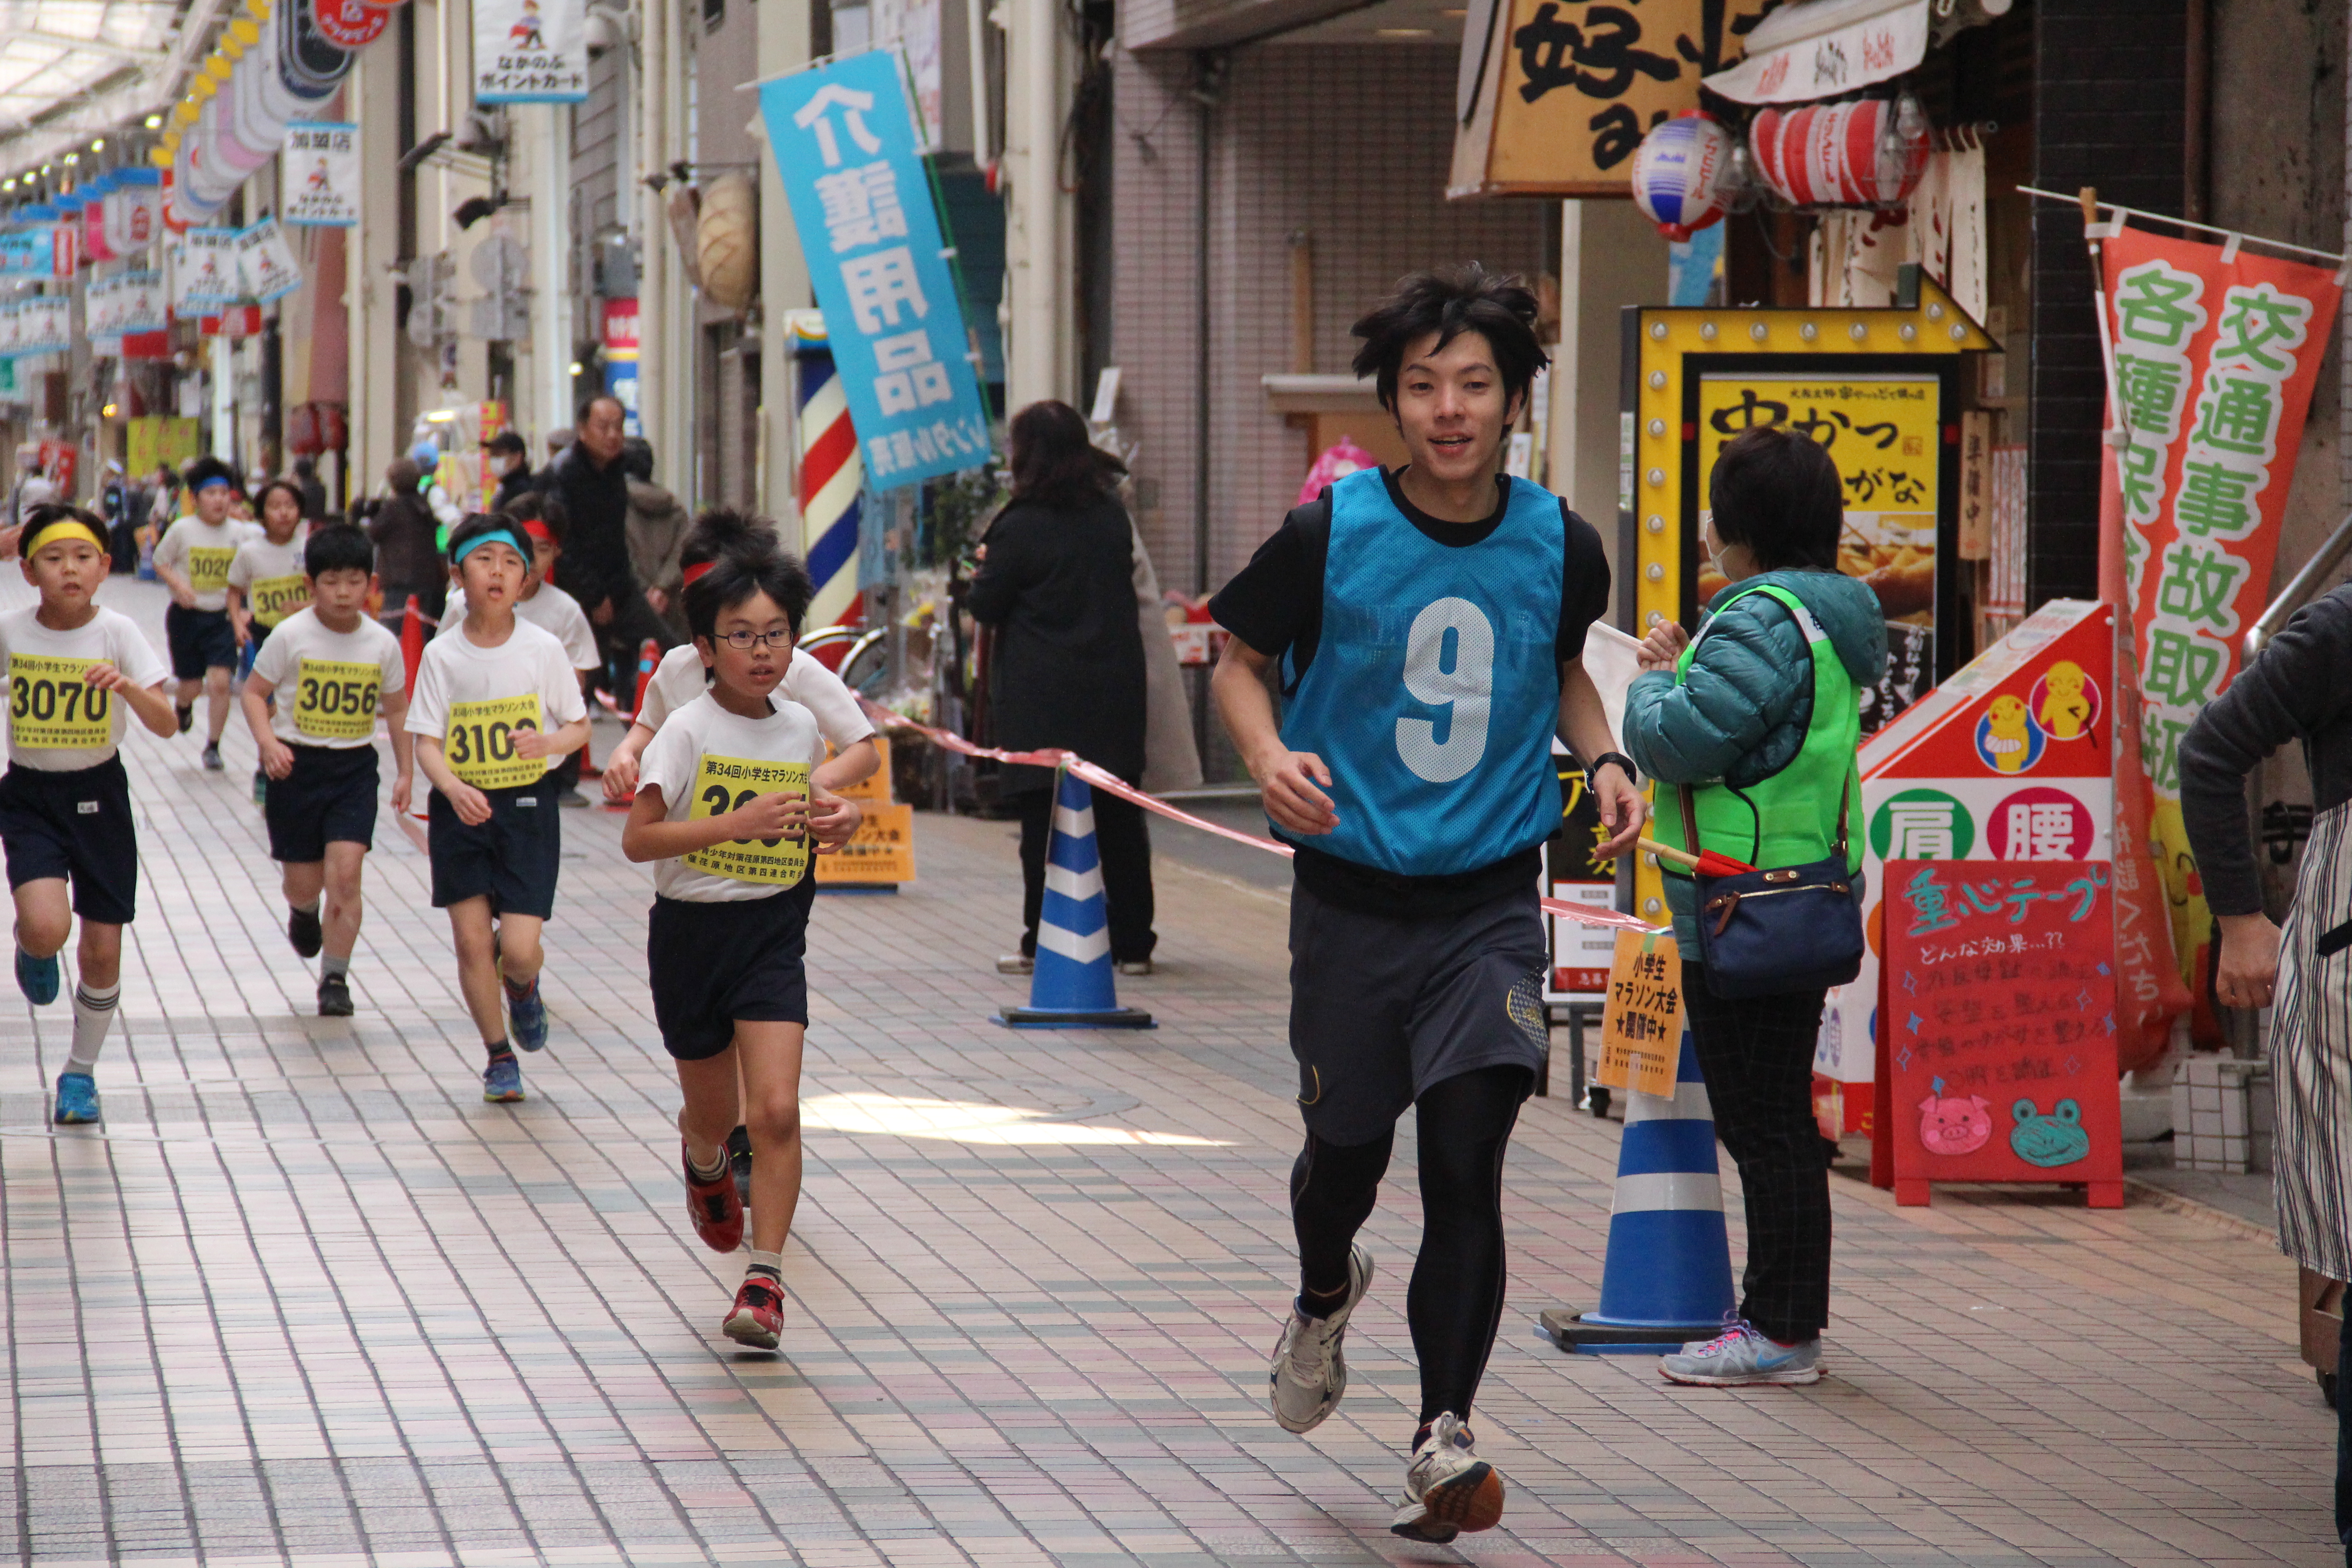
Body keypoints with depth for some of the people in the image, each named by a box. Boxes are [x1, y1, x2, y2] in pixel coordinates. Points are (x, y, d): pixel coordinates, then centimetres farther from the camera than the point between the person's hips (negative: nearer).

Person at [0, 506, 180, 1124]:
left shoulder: (117, 632, -11)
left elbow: (166, 724, -19)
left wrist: (129, 688, -36)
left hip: (98, 794, 0)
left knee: (102, 950, 4)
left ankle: (81, 1071, 26)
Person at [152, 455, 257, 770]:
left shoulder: (240, 532, -2)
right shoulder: (182, 530, -8)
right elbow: (160, 562, 2)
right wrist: (177, 585, -16)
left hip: (222, 617, 1)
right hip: (187, 615, -1)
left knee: (220, 682, -12)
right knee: (192, 684, 9)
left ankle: (213, 745, 2)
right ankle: (184, 707, 47)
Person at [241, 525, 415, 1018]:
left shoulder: (382, 644, -2)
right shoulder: (292, 636, -9)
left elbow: (397, 709, 11)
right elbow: (255, 692, -3)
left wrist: (405, 772, 8)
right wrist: (268, 742, -19)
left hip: (354, 768, 1)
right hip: (297, 765, -1)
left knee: (345, 870, -14)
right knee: (303, 880, 6)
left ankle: (335, 978, -2)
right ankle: (303, 912, 45)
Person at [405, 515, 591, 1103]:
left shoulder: (543, 650, -4)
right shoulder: (442, 656, -4)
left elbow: (579, 727, 4)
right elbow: (427, 742, -6)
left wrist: (548, 742, -19)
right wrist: (454, 789, -25)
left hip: (527, 806, -1)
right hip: (461, 808, 1)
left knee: (519, 948, -9)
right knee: (472, 940, 0)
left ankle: (523, 988, 29)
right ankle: (499, 1055, 19)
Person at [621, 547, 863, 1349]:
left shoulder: (800, 728, 2)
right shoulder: (688, 730, -12)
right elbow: (637, 838, -19)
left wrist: (834, 815, 3)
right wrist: (737, 824, -28)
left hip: (773, 932, 2)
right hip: (692, 930, -2)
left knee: (775, 1111, -14)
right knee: (713, 1114, 14)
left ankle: (764, 1281, -9)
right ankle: (704, 1164, 52)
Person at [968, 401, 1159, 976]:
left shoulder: (1021, 527, -12)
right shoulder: (1113, 517, 5)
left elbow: (985, 606, -6)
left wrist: (985, 569, 15)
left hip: (1041, 699, -5)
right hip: (1114, 690, 5)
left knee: (1044, 819, 1)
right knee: (1119, 818, 9)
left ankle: (1045, 944, 1)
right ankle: (1132, 942, 13)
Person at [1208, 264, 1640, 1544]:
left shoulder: (1559, 545, -1)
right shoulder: (1327, 535, -10)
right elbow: (1239, 660, 3)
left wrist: (1601, 759, 2)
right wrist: (1268, 755, -17)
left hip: (1490, 899, 0)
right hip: (1352, 895, 0)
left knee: (1466, 1162, -11)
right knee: (1346, 1149, 12)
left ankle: (1443, 1439, -7)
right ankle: (1325, 1298, 48)